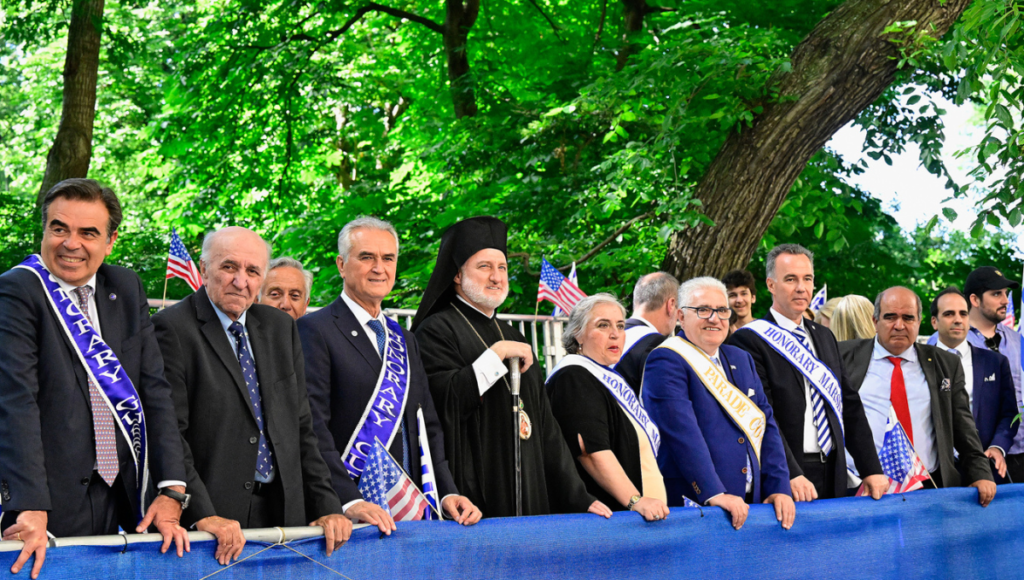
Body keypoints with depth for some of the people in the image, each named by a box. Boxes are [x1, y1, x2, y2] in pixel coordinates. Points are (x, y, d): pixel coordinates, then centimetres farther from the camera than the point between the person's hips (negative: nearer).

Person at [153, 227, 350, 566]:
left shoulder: (280, 327, 12)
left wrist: (326, 506, 5)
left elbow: (302, 427, 12)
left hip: (282, 511, 5)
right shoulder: (174, 328, -7)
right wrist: (202, 513, -22)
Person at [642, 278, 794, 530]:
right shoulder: (666, 361, -7)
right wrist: (713, 493, -24)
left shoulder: (741, 359, 17)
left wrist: (779, 488, 0)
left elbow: (767, 424, 12)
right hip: (695, 505, -6)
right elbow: (681, 432, -17)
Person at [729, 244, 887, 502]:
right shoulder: (749, 340, -8)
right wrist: (791, 475, -22)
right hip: (785, 481, -6)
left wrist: (871, 469, 6)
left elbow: (850, 405, 13)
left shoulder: (825, 337, 15)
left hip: (833, 479, 6)